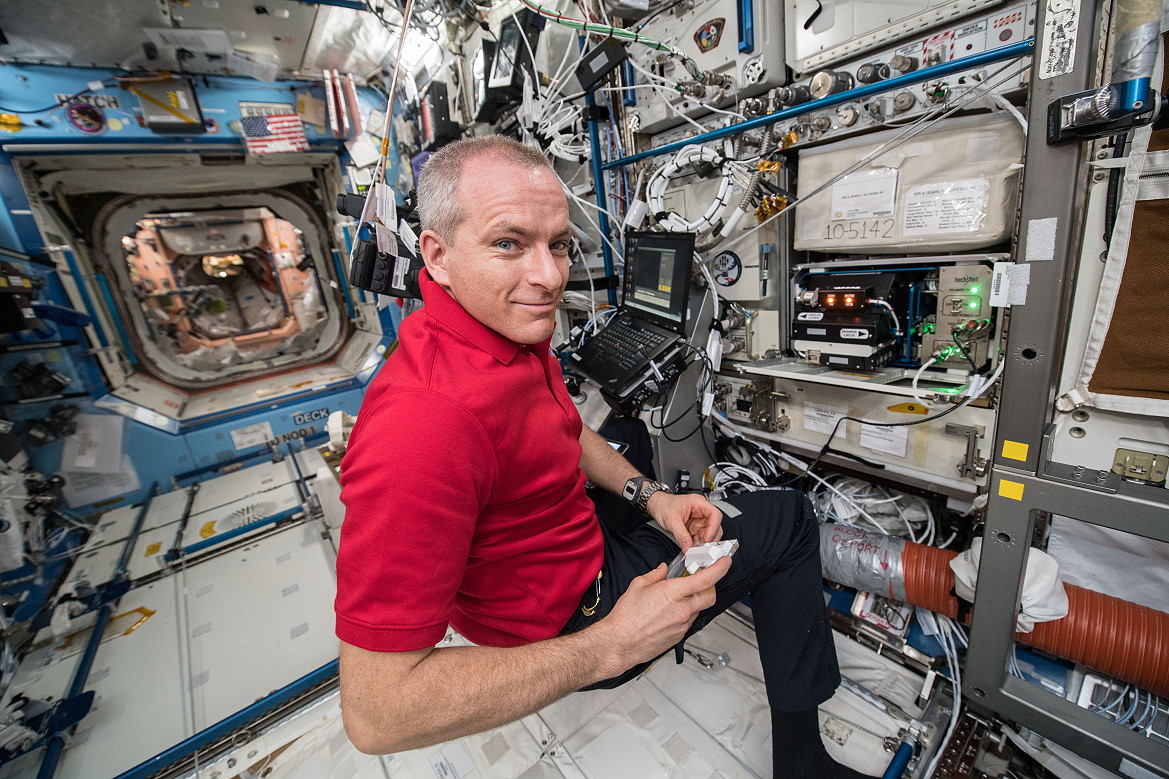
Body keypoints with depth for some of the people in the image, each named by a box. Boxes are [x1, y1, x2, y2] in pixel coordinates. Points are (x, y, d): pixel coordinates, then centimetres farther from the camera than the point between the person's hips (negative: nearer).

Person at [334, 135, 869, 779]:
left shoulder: (514, 327, -8)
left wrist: (650, 495, -6)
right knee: (789, 522, 3)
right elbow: (376, 713, -32)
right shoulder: (422, 424, -38)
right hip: (569, 618, -8)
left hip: (585, 532, 9)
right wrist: (612, 645, -31)